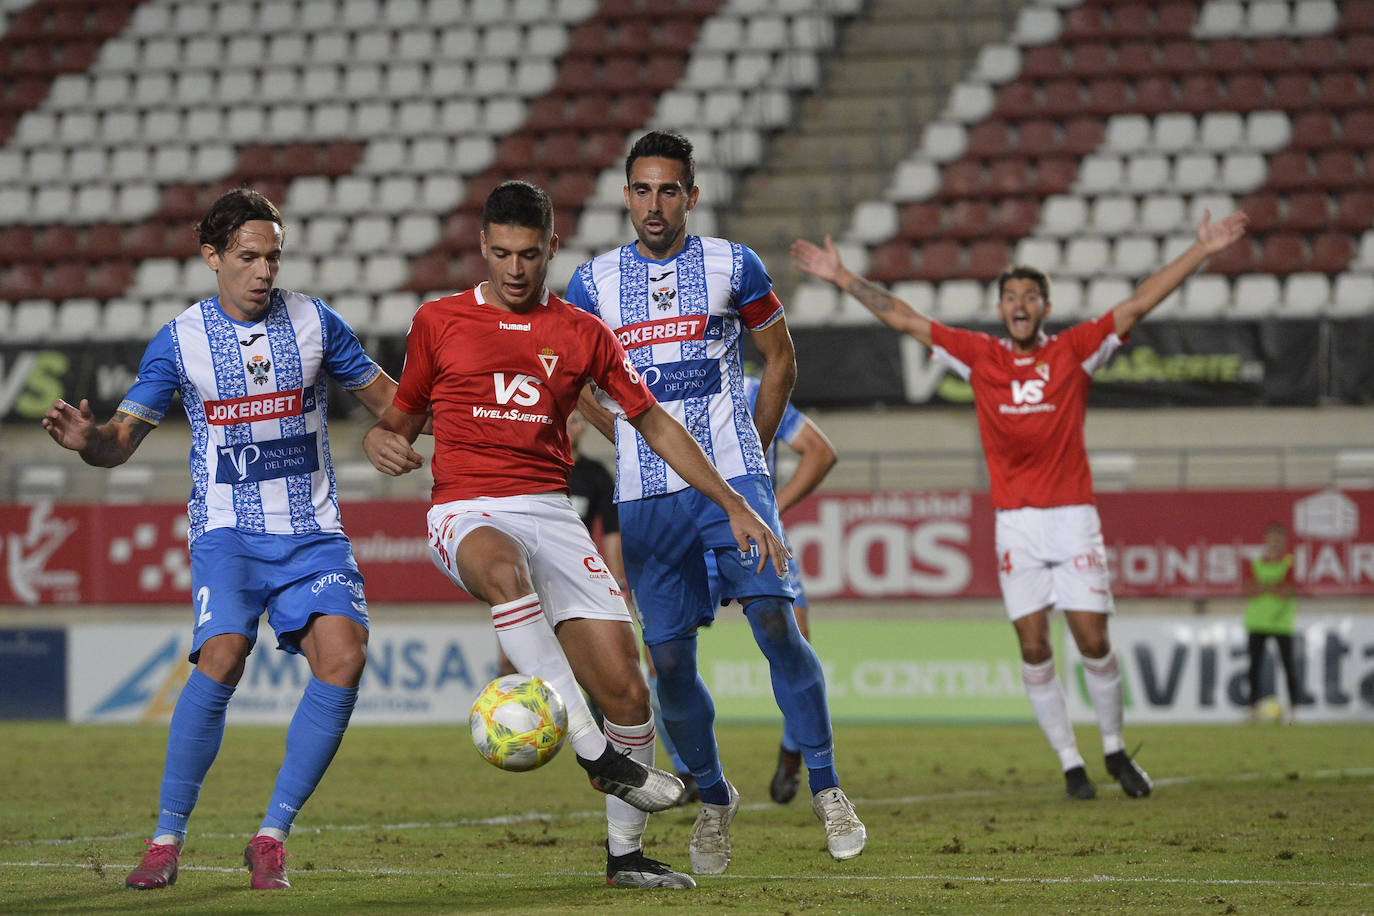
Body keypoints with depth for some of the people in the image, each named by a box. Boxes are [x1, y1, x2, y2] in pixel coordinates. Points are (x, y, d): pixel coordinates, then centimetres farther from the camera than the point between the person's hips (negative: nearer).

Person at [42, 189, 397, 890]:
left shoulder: (316, 323, 3)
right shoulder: (178, 341, 1)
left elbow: (387, 398, 13)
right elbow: (122, 440, 4)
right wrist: (85, 439, -19)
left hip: (311, 530, 2)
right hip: (227, 529, -2)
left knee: (343, 656, -20)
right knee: (222, 655, -26)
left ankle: (271, 838, -9)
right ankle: (167, 840, -12)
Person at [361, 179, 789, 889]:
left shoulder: (582, 333, 12)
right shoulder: (438, 322, 10)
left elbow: (654, 424, 17)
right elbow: (404, 415, 20)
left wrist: (733, 506, 12)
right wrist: (384, 441, -5)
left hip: (551, 511, 3)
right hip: (466, 511, -3)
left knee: (626, 690, -8)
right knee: (504, 567, -41)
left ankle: (625, 852, 10)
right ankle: (593, 751, -43)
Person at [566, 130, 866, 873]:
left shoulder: (733, 266, 3)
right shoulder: (594, 282, 7)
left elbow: (780, 358, 15)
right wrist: (631, 442, 11)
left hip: (732, 480, -2)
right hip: (645, 497, 2)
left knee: (774, 619, -17)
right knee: (668, 657, 0)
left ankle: (826, 789, -7)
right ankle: (712, 798, 20)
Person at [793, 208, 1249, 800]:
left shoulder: (1074, 351, 2)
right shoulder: (979, 356, 6)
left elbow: (1139, 304, -1)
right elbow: (904, 319, 8)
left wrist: (1201, 252, -6)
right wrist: (844, 278, 4)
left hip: (1073, 517, -1)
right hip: (1016, 523, 1)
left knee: (1092, 642, -5)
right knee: (1034, 649, -3)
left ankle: (1114, 750, 15)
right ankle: (1071, 765, 6)